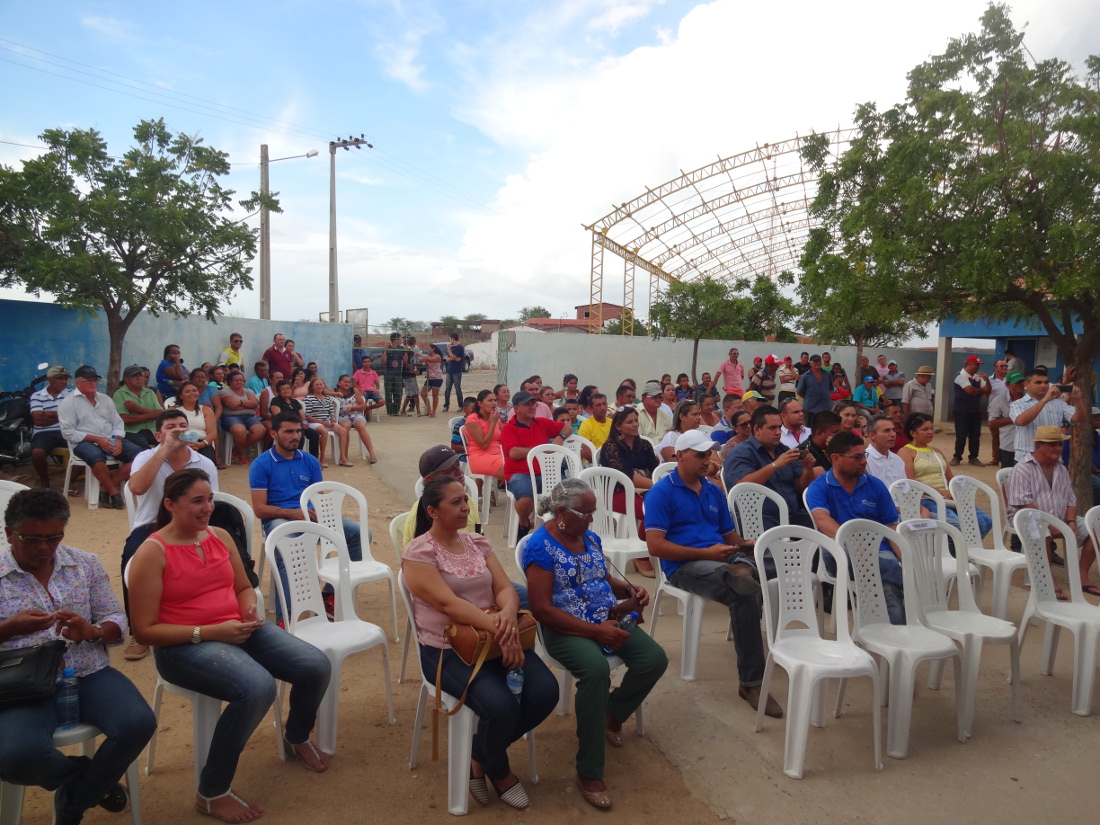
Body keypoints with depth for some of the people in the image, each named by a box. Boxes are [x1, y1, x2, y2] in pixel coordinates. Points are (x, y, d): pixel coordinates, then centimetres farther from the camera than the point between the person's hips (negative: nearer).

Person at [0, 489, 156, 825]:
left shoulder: (86, 564, 6)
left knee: (139, 723, -22)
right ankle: (87, 775, 7)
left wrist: (91, 631, -17)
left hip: (89, 675, 2)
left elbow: (118, 623, 6)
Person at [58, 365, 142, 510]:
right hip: (84, 442, -5)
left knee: (138, 454, -18)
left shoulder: (105, 399, 17)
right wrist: (97, 439, -17)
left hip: (110, 440, 5)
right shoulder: (68, 403, 1)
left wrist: (118, 440, -8)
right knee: (96, 456, -40)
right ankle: (113, 491, -20)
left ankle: (105, 488, -17)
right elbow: (68, 432, -8)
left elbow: (118, 423, 14)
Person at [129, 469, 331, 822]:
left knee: (316, 666, -9)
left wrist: (251, 610, -5)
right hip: (185, 645, -6)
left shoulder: (220, 536, 7)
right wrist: (209, 632, -21)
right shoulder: (152, 553, -11)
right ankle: (211, 792, -11)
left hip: (238, 630, 6)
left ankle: (296, 738, 24)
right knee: (257, 688, -33)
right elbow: (145, 631, -13)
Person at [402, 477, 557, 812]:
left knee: (545, 691, -14)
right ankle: (498, 770, 8)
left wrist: (508, 615, -24)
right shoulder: (418, 552, -10)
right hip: (446, 649, -6)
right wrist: (498, 629, -30)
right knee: (500, 705, -28)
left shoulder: (478, 543, 9)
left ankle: (481, 754, 11)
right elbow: (448, 603, -21)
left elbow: (505, 588, 0)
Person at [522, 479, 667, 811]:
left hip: (609, 619, 7)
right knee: (596, 669, -36)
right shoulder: (540, 547, -15)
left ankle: (613, 713, 17)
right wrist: (595, 631, -22)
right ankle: (588, 772, -20)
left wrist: (630, 589, -1)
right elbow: (542, 609, -19)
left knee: (655, 659, -14)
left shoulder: (590, 537, 9)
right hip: (564, 628, -7)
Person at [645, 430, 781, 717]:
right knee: (745, 591, -32)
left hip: (722, 558, 6)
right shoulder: (661, 492, -1)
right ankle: (751, 681, -18)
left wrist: (748, 544, -2)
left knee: (746, 573, -32)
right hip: (683, 565, -6)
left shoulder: (714, 492, 20)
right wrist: (706, 553, -14)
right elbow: (655, 546, -11)